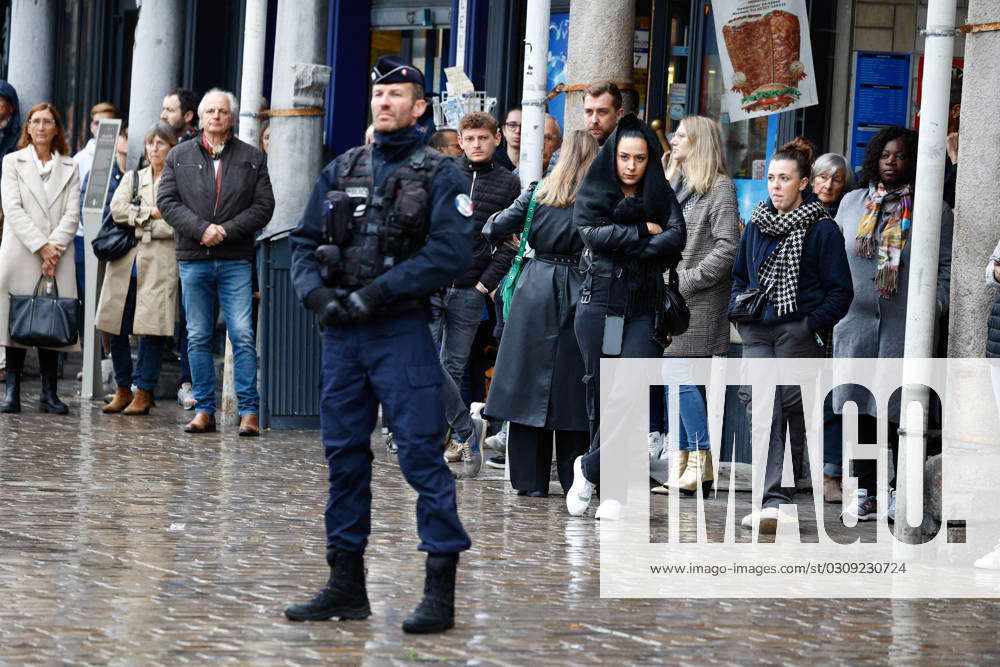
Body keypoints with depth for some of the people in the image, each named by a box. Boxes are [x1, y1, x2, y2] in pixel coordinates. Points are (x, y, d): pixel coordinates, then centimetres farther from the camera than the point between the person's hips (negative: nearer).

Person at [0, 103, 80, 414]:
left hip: (56, 259, 1)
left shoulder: (69, 168, 12)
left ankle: (49, 394, 3)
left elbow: (72, 214, 4)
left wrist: (54, 248, -11)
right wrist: (40, 246, -12)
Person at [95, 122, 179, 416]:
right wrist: (152, 212, -8)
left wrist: (136, 220, -5)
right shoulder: (132, 178, 18)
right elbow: (117, 209, 1)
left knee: (152, 329, -6)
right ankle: (123, 389, 14)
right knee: (117, 328, 2)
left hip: (160, 264, -4)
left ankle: (144, 393, 2)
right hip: (126, 262, 4)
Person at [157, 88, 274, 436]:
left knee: (243, 336, -7)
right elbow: (167, 201, 3)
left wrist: (226, 230, -10)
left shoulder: (252, 158, 8)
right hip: (193, 260, 2)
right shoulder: (179, 156, 11)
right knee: (198, 338, 5)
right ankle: (204, 410, 9)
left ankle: (249, 411, -5)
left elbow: (263, 206, 2)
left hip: (235, 260, -2)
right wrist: (201, 230, -10)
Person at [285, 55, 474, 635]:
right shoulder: (341, 171, 14)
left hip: (402, 332, -6)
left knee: (421, 454, -7)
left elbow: (452, 251, -15)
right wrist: (318, 294, -7)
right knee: (344, 456, 9)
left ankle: (442, 591, -4)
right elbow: (305, 244, 13)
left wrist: (376, 293, -18)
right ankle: (346, 587, 18)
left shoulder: (438, 174, -2)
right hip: (341, 333, 6)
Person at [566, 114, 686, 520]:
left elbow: (676, 238, -6)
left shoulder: (662, 197, 12)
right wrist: (644, 232, -5)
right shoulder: (591, 195, 9)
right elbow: (595, 233, -10)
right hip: (599, 303, 0)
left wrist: (624, 243, -10)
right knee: (601, 391, 0)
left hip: (645, 308, 1)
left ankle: (590, 470, -6)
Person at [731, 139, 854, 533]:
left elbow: (841, 291, -3)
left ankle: (779, 500, 11)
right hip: (757, 332, 4)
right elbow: (740, 275, 26)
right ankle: (774, 501, -14)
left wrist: (812, 324, -13)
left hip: (798, 332, -4)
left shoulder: (822, 230, -3)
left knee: (793, 409, 1)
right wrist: (738, 311, 10)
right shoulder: (757, 225, 12)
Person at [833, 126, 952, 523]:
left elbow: (946, 266, 4)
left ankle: (901, 490, 4)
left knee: (900, 410, -4)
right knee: (859, 407, 2)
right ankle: (864, 489, 9)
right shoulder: (853, 203, 14)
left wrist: (933, 308, -7)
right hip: (856, 323, 3)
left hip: (906, 327, -3)